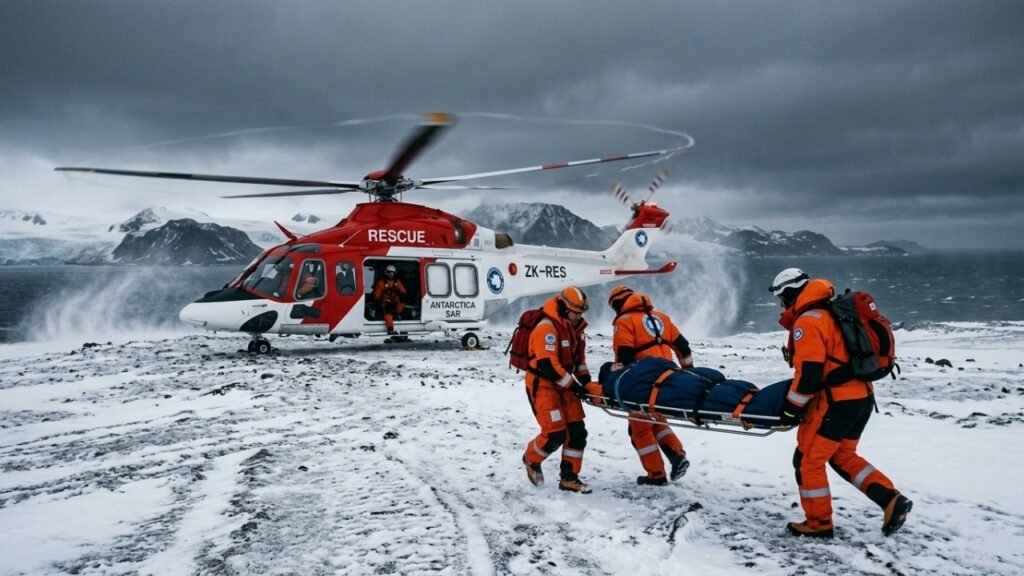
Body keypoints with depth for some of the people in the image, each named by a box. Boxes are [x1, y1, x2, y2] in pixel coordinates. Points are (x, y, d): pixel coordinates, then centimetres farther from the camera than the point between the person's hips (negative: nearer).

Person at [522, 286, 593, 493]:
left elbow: (579, 355, 20)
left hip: (563, 384, 8)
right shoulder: (546, 328, -22)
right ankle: (531, 459, 16)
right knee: (555, 433, -13)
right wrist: (573, 385, -22)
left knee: (577, 431, 2)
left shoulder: (575, 327, 7)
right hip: (542, 385, -8)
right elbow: (547, 365, -27)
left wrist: (585, 378, 5)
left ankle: (569, 477, 13)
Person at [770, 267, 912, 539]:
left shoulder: (807, 322, -13)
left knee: (808, 460, 4)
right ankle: (891, 499, 10)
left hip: (837, 402, -10)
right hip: (862, 395, 10)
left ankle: (818, 523, 12)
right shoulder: (831, 313, 17)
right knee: (842, 456, 22)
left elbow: (809, 372, -20)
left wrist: (792, 409, -10)